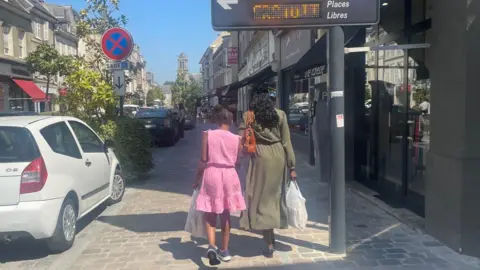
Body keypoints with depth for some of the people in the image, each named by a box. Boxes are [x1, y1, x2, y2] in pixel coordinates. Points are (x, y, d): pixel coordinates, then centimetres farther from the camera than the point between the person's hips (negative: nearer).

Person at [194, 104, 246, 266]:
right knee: (225, 215, 14)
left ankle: (211, 246, -10)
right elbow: (237, 163, 5)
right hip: (229, 175, 2)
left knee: (210, 215, 10)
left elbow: (203, 160, -6)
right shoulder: (237, 138, -1)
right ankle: (224, 250, 23)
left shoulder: (207, 134, -5)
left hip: (211, 174, -1)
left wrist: (197, 179, 5)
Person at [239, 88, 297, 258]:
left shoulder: (248, 117, 1)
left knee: (262, 198, 4)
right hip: (278, 157, 3)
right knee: (274, 195, 19)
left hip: (260, 158, -3)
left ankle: (270, 244, 5)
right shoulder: (280, 115, 5)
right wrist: (292, 167, 4)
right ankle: (271, 237, 31)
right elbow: (286, 142, 2)